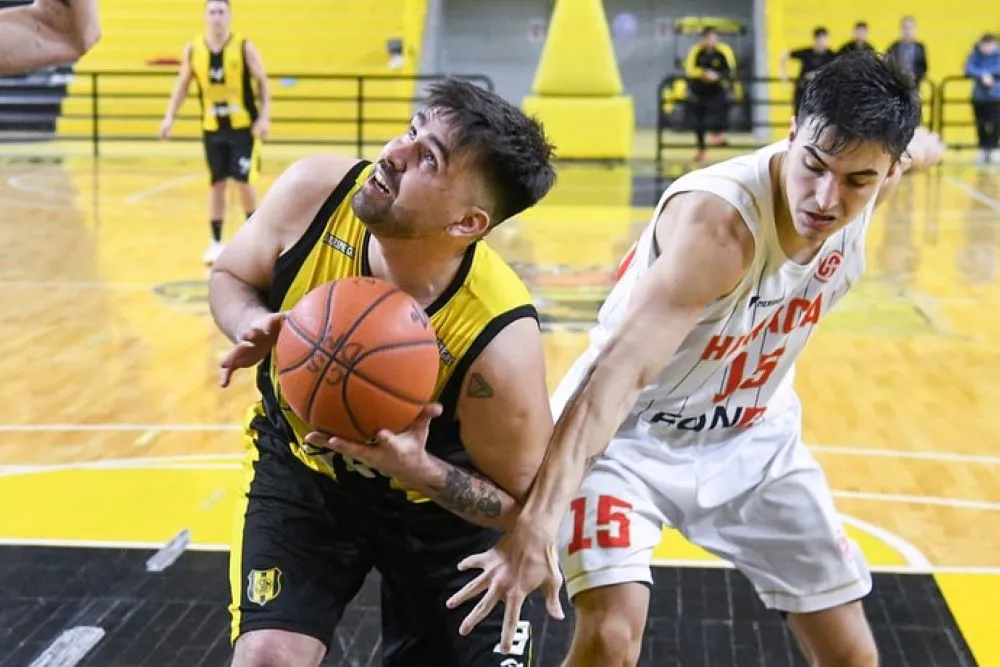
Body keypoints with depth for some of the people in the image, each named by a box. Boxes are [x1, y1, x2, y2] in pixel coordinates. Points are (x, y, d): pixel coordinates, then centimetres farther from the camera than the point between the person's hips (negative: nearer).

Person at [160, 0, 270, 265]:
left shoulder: (244, 47, -10)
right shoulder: (193, 49, -2)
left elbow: (262, 83, -5)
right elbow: (182, 84, 8)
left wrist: (264, 117, -16)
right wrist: (170, 116, 0)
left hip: (243, 126, -3)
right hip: (212, 128, 3)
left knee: (244, 181, -7)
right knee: (216, 184, 7)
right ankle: (216, 242, 16)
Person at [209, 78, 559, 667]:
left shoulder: (498, 340, -36)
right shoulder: (314, 193, -26)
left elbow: (526, 504, -21)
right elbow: (230, 277, -4)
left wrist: (415, 469, -38)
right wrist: (254, 327, -27)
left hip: (441, 500, -1)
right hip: (301, 468, 2)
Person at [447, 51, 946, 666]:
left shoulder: (868, 173, -18)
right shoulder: (717, 220, -39)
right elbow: (620, 367, -51)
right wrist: (539, 519, -60)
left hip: (756, 438, 6)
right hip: (631, 437, -6)